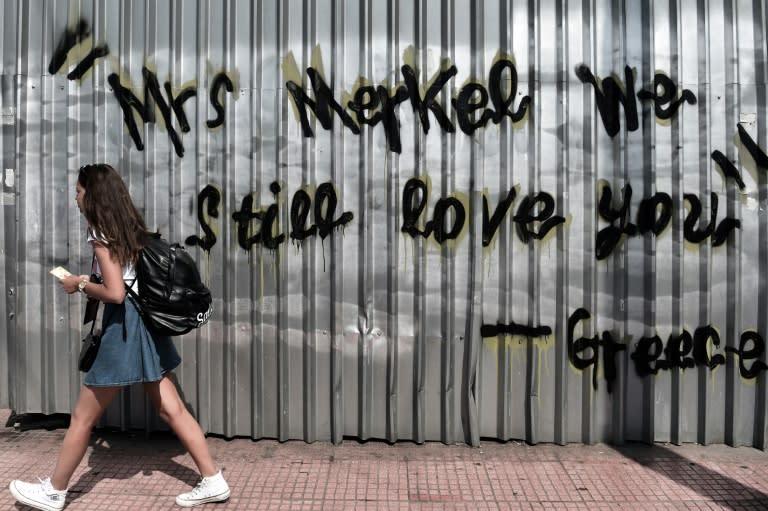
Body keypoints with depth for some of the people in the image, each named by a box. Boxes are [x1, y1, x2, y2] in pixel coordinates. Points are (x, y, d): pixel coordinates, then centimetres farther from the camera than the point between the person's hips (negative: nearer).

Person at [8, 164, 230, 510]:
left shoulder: (101, 234, -13)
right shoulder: (131, 227, 12)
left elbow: (114, 293, -21)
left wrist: (79, 285, -5)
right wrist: (91, 284, 15)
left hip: (123, 328, -8)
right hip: (145, 322, 8)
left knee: (83, 418, 10)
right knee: (171, 409, 9)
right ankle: (213, 481, 12)